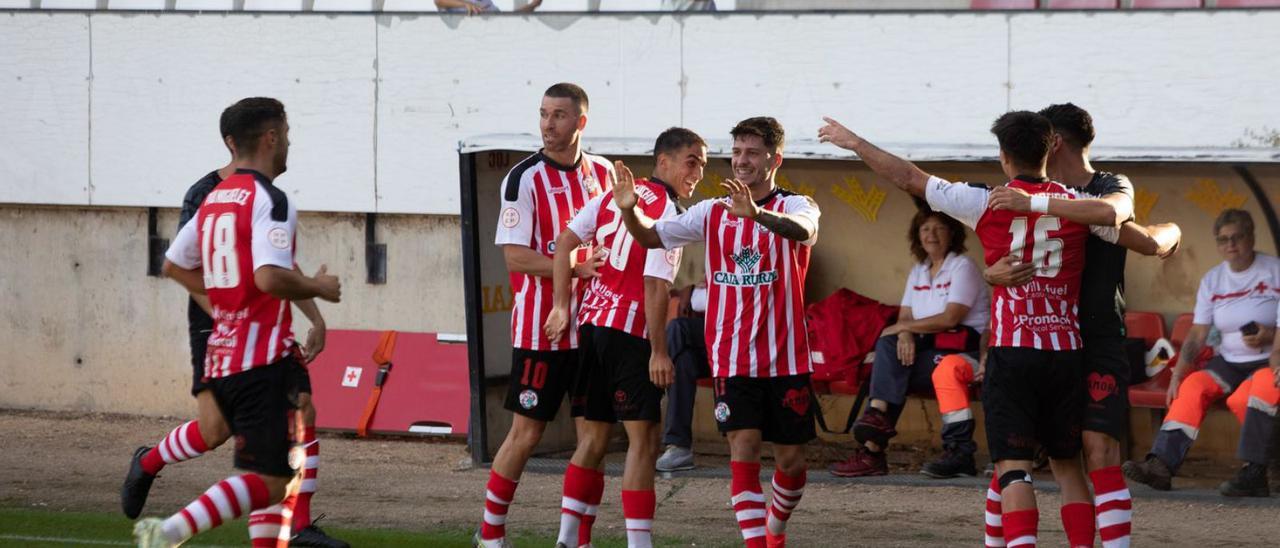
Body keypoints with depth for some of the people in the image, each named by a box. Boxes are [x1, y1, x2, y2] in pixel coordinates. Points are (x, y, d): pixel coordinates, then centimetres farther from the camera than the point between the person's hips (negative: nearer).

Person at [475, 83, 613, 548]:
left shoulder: (603, 173, 8)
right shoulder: (525, 178, -8)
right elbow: (515, 256, -13)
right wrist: (578, 269, -21)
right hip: (540, 329, -5)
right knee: (526, 432, -2)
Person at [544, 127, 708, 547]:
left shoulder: (614, 194, 10)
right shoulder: (668, 214, -11)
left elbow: (565, 242, 7)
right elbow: (655, 287, -17)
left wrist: (562, 306, 10)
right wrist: (659, 352, -14)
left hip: (592, 323, 8)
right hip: (630, 333, -8)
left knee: (595, 435, 16)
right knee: (644, 439, -3)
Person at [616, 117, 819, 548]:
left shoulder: (794, 206, -4)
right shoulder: (712, 213, 7)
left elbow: (803, 230, -29)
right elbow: (652, 237, 3)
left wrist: (757, 213, -50)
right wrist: (629, 210, -20)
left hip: (786, 357, -1)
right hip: (732, 357, 1)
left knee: (791, 458, 7)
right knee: (743, 448, -13)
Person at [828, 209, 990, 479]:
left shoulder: (963, 267, -4)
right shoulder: (918, 271, 19)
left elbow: (950, 318, -15)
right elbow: (905, 316, 12)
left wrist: (904, 327, -11)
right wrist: (905, 333, -13)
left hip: (965, 345, -6)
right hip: (927, 348, 7)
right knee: (889, 346, -21)